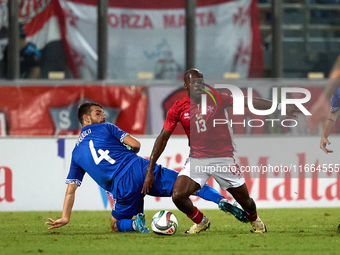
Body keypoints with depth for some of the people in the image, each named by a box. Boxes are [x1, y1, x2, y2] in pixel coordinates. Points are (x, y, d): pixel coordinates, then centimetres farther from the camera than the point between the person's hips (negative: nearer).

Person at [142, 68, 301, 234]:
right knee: (178, 196, -19)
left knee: (244, 200, 6)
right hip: (197, 160, 0)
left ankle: (255, 220, 43)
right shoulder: (178, 108, -2)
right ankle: (201, 222, 12)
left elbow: (249, 102, -5)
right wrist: (150, 171, -1)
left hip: (223, 158, 0)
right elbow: (163, 138, 2)